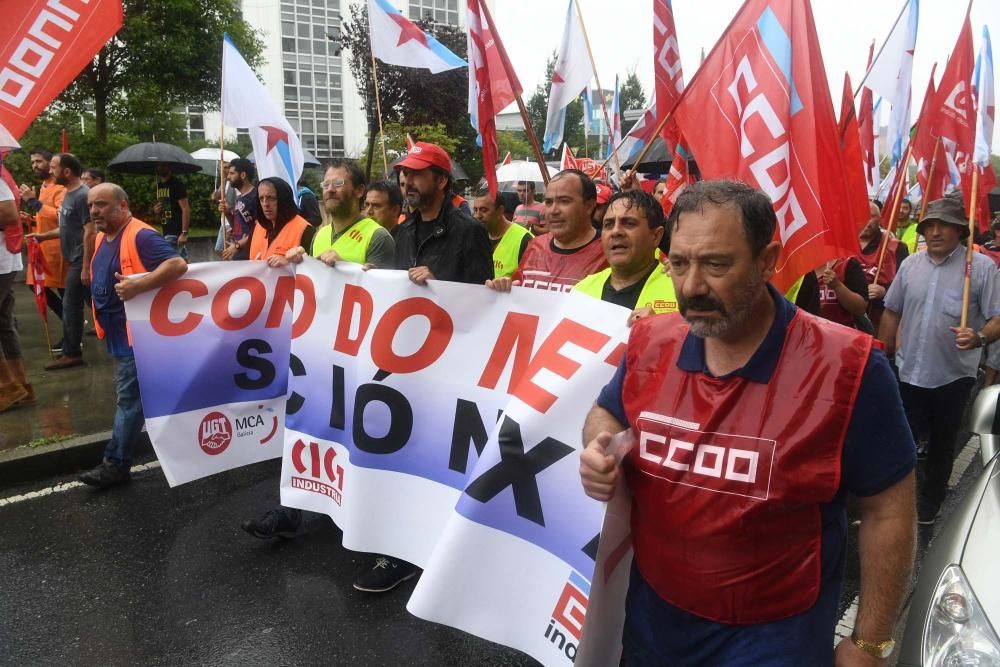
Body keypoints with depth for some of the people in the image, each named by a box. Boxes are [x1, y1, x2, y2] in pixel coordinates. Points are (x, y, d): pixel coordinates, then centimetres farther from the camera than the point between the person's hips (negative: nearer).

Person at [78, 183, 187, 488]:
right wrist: (102, 322, 18)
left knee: (129, 399, -3)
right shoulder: (102, 238, 12)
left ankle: (115, 464, 4)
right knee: (133, 395, 20)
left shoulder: (141, 236, -19)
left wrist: (138, 285, -36)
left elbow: (179, 265, -30)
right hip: (118, 333, 10)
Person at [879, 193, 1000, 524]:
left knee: (941, 444, 15)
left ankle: (930, 500, 33)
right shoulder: (910, 264, 4)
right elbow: (891, 313, 11)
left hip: (953, 375, -2)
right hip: (909, 371, 2)